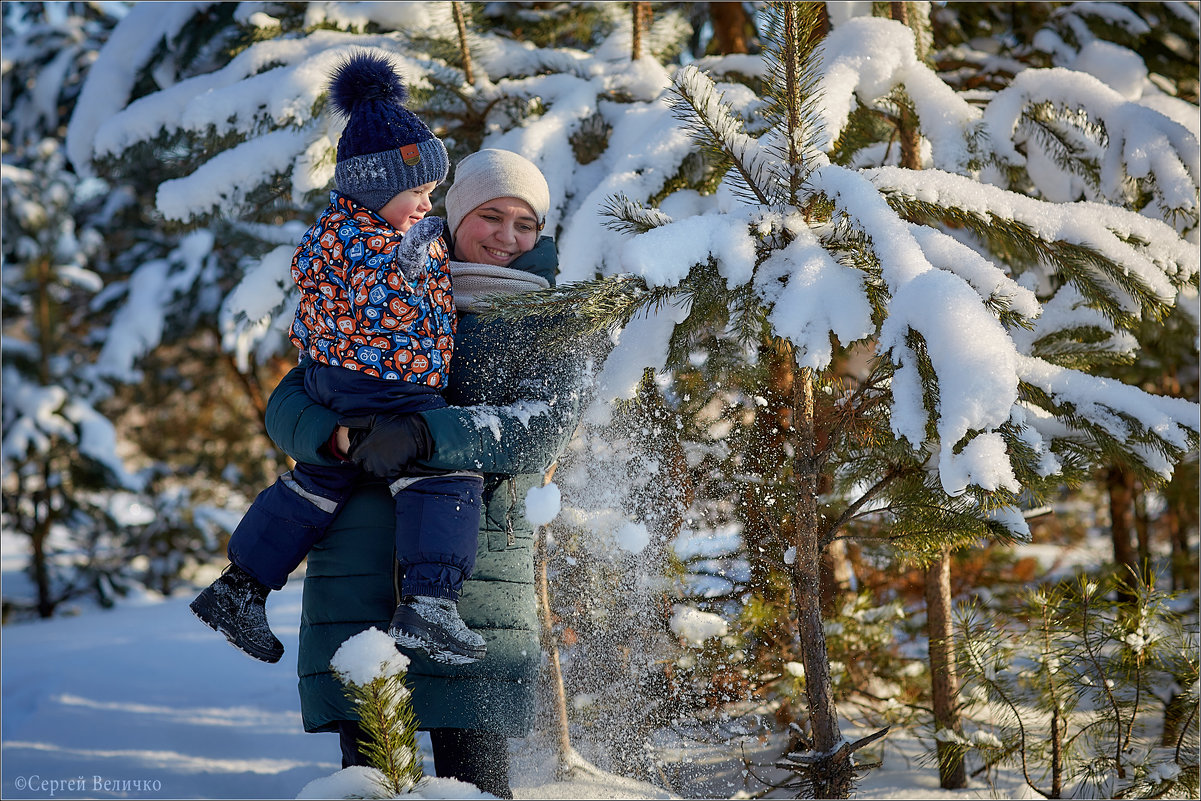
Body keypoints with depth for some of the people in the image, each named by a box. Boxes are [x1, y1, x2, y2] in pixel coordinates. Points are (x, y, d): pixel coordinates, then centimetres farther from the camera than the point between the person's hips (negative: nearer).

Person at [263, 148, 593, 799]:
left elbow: (542, 426, -7)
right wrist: (336, 435, -12)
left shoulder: (550, 328, 12)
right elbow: (287, 403, 12)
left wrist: (426, 433, -22)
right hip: (357, 544, 2)